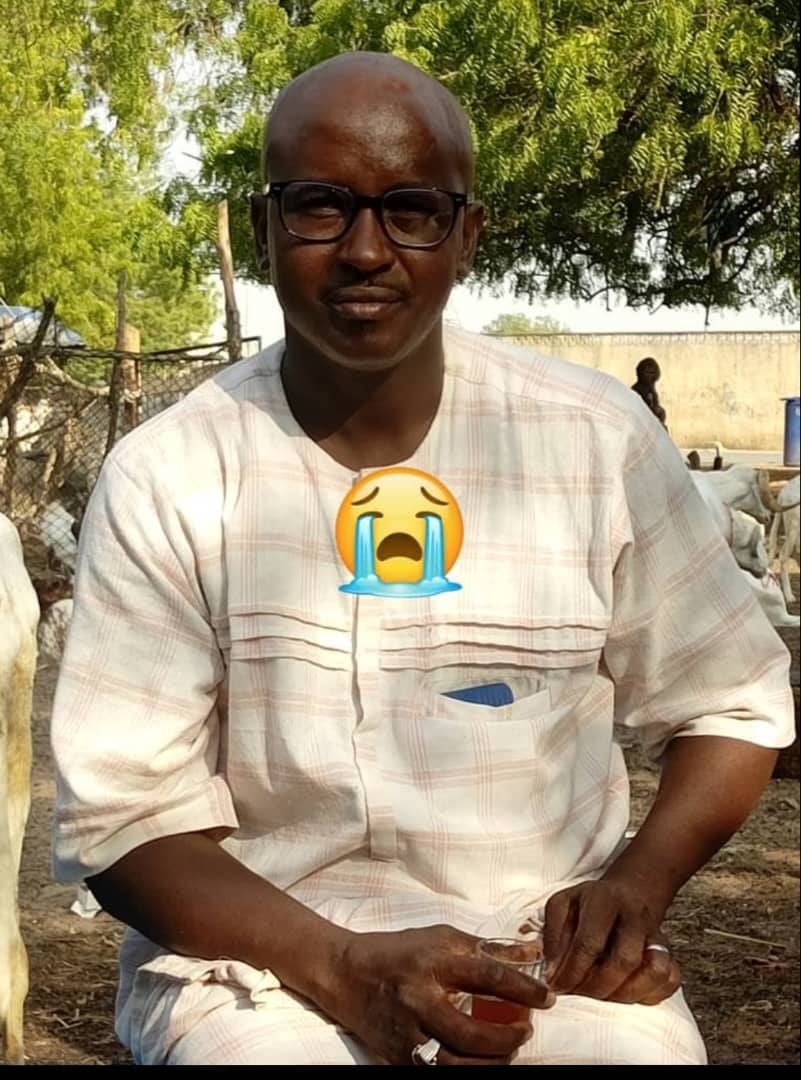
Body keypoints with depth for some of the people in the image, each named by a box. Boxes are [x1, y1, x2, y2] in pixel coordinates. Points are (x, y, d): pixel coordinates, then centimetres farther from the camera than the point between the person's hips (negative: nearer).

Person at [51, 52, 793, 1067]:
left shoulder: (598, 441, -3)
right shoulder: (163, 480, -6)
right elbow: (123, 813, -7)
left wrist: (642, 876, -10)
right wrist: (343, 971, -21)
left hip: (547, 951, 2)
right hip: (257, 947, -1)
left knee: (641, 1044, -26)